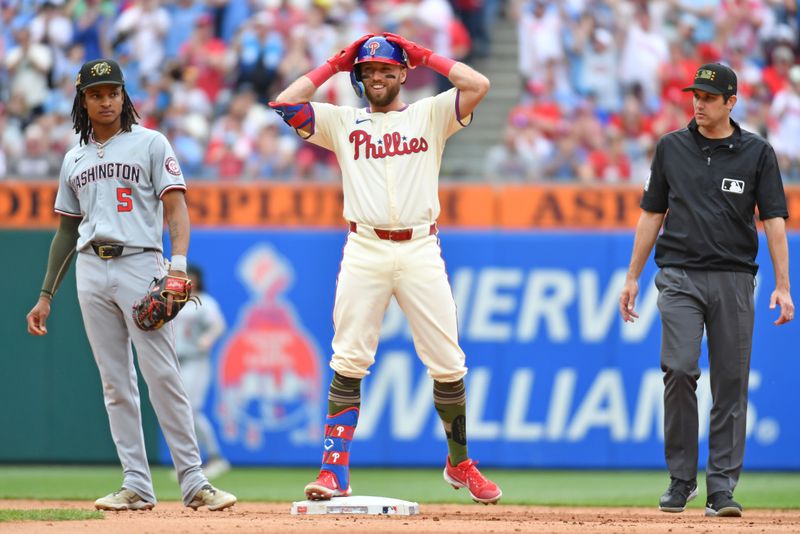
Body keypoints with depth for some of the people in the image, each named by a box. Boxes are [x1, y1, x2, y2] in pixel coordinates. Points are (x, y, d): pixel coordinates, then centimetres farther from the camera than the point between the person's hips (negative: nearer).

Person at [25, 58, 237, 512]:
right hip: (91, 270, 5)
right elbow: (66, 232, 22)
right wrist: (46, 295, 18)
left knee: (163, 375, -11)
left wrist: (179, 262, -21)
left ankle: (194, 482, -9)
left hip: (140, 264, -5)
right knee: (115, 382, 2)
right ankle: (137, 486, 3)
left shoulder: (150, 144, 4)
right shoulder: (75, 159, 18)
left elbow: (176, 207, -5)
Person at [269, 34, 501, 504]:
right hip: (365, 250, 0)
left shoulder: (430, 115, 12)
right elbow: (285, 103, 5)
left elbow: (478, 85, -2)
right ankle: (335, 471, -8)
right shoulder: (342, 121, 15)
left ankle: (459, 463, 16)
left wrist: (424, 56, 7)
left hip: (420, 250, 0)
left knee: (448, 364, 0)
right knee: (349, 363, -8)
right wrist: (334, 65, 12)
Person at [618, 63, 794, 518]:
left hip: (734, 279, 0)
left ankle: (722, 487, 4)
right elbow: (652, 215, 15)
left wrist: (782, 286, -8)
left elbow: (774, 220, 1)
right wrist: (633, 277, 11)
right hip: (680, 276, 0)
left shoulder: (757, 153, 5)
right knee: (679, 370, -14)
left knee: (731, 382, -1)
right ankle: (682, 479, -3)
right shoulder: (672, 148, 9)